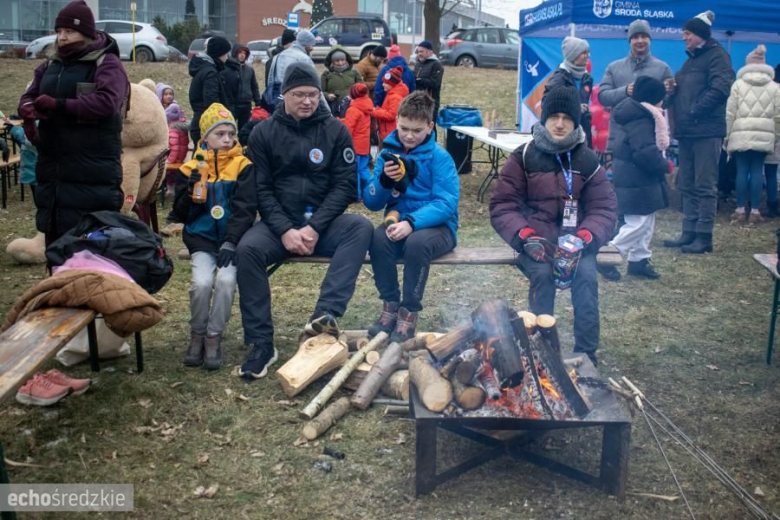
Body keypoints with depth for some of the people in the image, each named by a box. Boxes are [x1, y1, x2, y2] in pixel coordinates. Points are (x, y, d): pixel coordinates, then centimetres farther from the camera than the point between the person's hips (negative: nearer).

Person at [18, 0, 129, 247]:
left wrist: (58, 105, -19)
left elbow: (107, 102, -20)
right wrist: (27, 110, -7)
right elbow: (28, 97, 18)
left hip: (92, 172, -7)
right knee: (55, 235, 13)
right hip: (52, 168, 7)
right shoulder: (51, 65, 17)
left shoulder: (106, 64, -5)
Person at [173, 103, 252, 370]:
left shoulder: (243, 166, 0)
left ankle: (214, 337, -7)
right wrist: (192, 190, -14)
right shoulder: (190, 168, 6)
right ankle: (197, 334, 3)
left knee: (226, 280, -27)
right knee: (201, 282, -23)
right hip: (202, 239, 1)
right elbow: (181, 214, 4)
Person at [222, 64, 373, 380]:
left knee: (361, 228, -29)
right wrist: (285, 230, -17)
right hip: (278, 223, 0)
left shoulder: (336, 131, 3)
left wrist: (314, 227, -16)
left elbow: (346, 185, -3)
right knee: (247, 248, -29)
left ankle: (326, 313, -39)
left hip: (322, 223, 0)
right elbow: (259, 189, -2)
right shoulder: (264, 133, 4)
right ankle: (260, 343, -21)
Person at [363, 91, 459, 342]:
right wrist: (384, 180, -15)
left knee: (417, 242, -36)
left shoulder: (440, 157, -6)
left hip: (436, 226, -3)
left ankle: (409, 313, -18)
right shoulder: (389, 153, 6)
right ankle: (390, 305, -12)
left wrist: (412, 222, -31)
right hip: (398, 222, 3)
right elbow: (371, 203, 6)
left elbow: (446, 204, -17)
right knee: (378, 238, -30)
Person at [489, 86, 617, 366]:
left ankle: (586, 355, -18)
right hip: (535, 239, -1)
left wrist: (585, 236, -17)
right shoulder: (523, 157, 1)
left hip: (575, 238, 1)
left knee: (586, 275, -27)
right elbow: (502, 206, -2)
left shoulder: (587, 160, 6)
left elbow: (604, 208, 4)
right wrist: (526, 236, -20)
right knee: (543, 273, -31)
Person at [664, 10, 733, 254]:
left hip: (706, 131, -9)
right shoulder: (691, 58, 22)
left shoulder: (716, 55, -5)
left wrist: (694, 112, -17)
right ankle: (689, 233, 16)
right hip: (687, 132, 9)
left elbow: (720, 88, -18)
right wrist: (671, 91, 1)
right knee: (687, 186, 10)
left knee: (705, 186, -7)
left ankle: (704, 237, -4)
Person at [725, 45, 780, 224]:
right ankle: (754, 211, 1)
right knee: (757, 171, 2)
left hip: (741, 134, -1)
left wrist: (727, 136, 3)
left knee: (742, 171, 2)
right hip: (764, 136, 2)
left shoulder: (738, 84, 1)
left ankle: (740, 210, 3)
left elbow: (730, 113, -2)